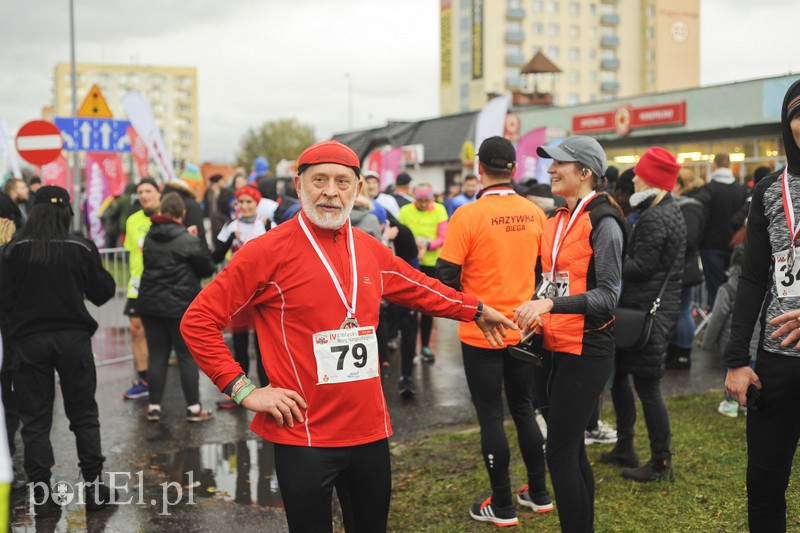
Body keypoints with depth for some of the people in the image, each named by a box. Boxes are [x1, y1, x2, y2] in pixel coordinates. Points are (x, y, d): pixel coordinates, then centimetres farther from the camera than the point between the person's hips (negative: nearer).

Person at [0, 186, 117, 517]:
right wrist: (98, 267, 17)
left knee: (35, 420, 8)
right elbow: (102, 293, 2)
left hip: (30, 340, 0)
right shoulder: (82, 248, -6)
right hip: (73, 338, 0)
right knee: (83, 415, 11)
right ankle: (94, 488, 14)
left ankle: (42, 496, 9)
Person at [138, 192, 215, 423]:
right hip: (180, 306, -4)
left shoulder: (149, 237, 4)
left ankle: (154, 406, 13)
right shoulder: (188, 240, -12)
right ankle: (193, 407, 8)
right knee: (187, 356, 3)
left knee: (156, 355, 9)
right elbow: (207, 269, -4)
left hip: (150, 305, 5)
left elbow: (149, 263, 13)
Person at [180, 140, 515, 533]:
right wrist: (244, 390, -14)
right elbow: (198, 321, -10)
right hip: (303, 436, -5)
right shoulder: (269, 250, -12)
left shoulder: (370, 250, 5)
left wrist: (476, 310, 32)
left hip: (371, 430, 6)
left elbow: (419, 289, 25)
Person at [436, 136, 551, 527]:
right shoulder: (534, 213, -2)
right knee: (524, 409, 19)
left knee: (491, 416, 6)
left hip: (481, 333, -4)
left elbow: (446, 275, -16)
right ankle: (538, 493, 29)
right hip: (524, 329, 5)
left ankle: (502, 506, 15)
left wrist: (465, 301, 5)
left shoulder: (468, 215, -16)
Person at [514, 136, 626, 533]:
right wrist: (533, 313, 6)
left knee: (560, 453, -7)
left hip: (584, 350, -8)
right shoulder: (557, 220, 12)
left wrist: (550, 304, -27)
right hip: (551, 347, 8)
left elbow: (607, 296, -17)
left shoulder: (602, 224, -11)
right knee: (571, 448, 15)